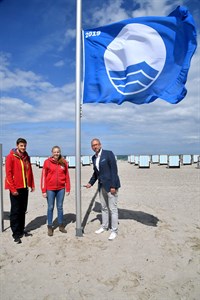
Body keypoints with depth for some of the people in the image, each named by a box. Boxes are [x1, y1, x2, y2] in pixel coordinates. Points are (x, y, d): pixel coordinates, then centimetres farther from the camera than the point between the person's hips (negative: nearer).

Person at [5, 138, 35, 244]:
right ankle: (16, 234, 10)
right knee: (15, 211, 1)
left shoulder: (26, 157, 10)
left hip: (25, 188, 6)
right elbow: (8, 173, -11)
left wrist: (32, 184, 9)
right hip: (15, 189, -6)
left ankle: (21, 230, 24)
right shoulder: (10, 157, -8)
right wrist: (13, 189, -15)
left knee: (23, 210, 13)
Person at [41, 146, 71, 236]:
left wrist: (68, 189, 3)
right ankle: (50, 227, 21)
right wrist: (44, 190, -7)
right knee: (50, 208, 8)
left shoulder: (64, 162, 1)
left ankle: (61, 225, 27)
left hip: (61, 189, 2)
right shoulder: (47, 162, -6)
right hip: (50, 189, -2)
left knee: (60, 207, 13)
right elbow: (43, 176, -5)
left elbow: (67, 176, 5)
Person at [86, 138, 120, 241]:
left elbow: (114, 170, -16)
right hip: (101, 186, 7)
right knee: (104, 207, 17)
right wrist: (90, 183, 8)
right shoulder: (94, 158, 9)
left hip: (111, 185, -7)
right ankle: (104, 226, 31)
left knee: (113, 208, 0)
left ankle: (114, 230, 12)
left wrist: (113, 186, -20)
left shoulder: (108, 153, -13)